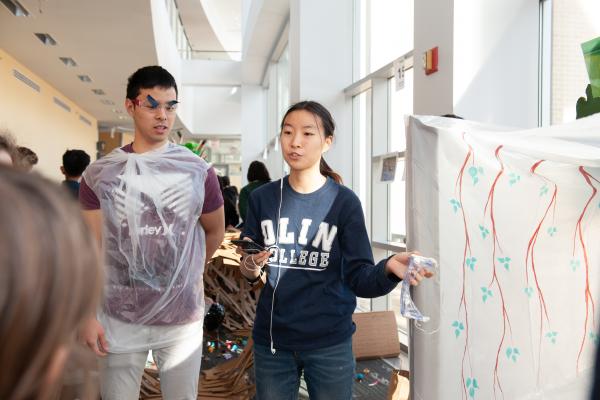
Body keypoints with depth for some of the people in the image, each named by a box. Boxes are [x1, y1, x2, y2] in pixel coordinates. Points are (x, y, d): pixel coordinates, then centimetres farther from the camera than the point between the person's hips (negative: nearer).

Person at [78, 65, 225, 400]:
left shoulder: (199, 171, -4)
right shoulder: (99, 174, -2)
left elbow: (215, 232, 10)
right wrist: (88, 314, -4)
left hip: (182, 319, 0)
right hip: (118, 320, 1)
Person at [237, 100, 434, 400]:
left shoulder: (344, 201, -7)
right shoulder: (261, 198, 0)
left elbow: (358, 277, -10)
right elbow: (249, 270, 4)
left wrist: (388, 269, -30)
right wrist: (250, 269, -17)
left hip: (329, 342, -2)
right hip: (270, 339, 2)